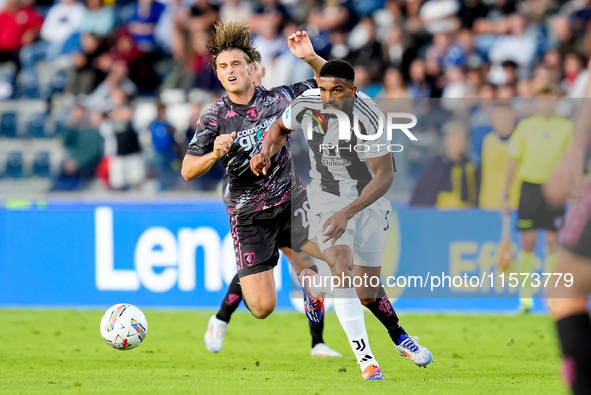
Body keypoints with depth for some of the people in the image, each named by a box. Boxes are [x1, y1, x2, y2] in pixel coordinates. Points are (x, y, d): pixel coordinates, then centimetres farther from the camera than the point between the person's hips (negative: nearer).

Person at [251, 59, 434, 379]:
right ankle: (365, 360, -26)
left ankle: (400, 338, 39)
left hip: (369, 198, -1)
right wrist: (266, 152, -11)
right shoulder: (306, 103, -14)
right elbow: (281, 127, 10)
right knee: (341, 266, -26)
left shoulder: (368, 117, -26)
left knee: (367, 294, 5)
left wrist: (347, 213, -33)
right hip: (327, 195, 1)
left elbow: (385, 176, -25)